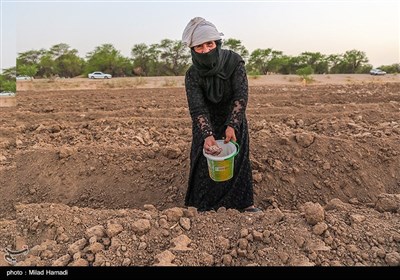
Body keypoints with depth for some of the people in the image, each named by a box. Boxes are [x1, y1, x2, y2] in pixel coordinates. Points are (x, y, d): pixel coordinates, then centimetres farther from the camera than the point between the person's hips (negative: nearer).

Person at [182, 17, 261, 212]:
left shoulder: (233, 61, -22)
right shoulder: (192, 75, -21)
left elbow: (241, 95, -26)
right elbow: (197, 108, -26)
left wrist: (232, 126, -36)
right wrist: (207, 135, -41)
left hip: (233, 120, 0)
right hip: (206, 124, 0)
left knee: (238, 158, 4)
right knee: (205, 159, 2)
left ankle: (244, 202, 17)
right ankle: (205, 205, 18)